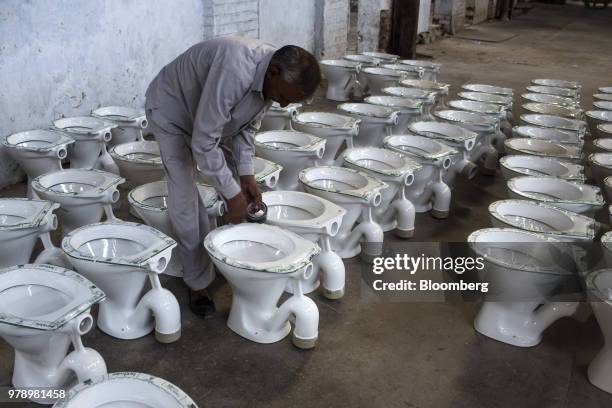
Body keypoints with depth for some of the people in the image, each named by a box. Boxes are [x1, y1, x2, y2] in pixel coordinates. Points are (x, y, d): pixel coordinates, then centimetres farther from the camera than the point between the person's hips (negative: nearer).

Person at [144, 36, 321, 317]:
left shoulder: (274, 78, -17)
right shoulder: (234, 72, -44)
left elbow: (247, 126, -2)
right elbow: (203, 144, -39)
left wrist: (246, 175, -12)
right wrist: (233, 194, -31)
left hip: (211, 114, 7)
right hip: (171, 110, -7)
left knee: (244, 189, 4)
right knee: (186, 201, -11)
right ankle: (198, 283, 2)